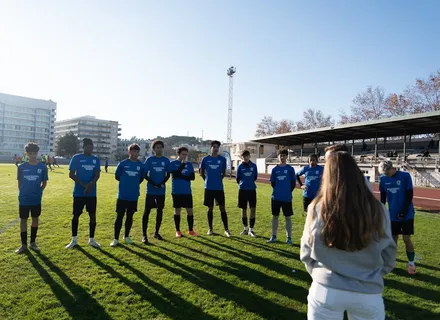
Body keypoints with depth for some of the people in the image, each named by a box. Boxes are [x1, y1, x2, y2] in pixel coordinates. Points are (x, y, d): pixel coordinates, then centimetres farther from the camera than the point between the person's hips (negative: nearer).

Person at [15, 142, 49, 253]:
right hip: (23, 199, 0)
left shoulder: (42, 167, -3)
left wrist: (39, 191, 1)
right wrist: (23, 193, 4)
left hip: (36, 199, 1)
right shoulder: (21, 167, -3)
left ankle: (33, 242, 23)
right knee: (23, 220, 6)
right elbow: (19, 182, 7)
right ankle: (24, 244, 16)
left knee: (35, 219, 10)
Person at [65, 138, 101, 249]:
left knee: (93, 215, 6)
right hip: (79, 192, -3)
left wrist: (91, 183, -21)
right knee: (76, 215, 6)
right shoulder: (76, 158, -3)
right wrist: (84, 185, -16)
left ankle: (91, 239, 19)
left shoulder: (96, 159, 6)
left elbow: (97, 175, 0)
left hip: (92, 193, 3)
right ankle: (74, 240, 21)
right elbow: (71, 174, -6)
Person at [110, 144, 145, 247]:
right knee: (119, 217, 1)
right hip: (122, 195, -2)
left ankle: (127, 236, 27)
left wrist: (134, 184, 7)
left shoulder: (141, 165, 0)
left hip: (134, 196, 2)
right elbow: (117, 177, 6)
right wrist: (126, 182, 10)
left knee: (130, 216, 12)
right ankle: (116, 239, 11)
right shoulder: (122, 163, -5)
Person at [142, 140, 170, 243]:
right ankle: (144, 235, 3)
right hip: (151, 190, -3)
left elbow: (168, 175, 8)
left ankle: (157, 232, 24)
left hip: (161, 190, 3)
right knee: (147, 211, -3)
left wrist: (162, 183, -10)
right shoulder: (150, 160, -2)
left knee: (160, 210, 9)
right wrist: (153, 184, -15)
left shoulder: (166, 160, 4)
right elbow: (145, 175, -2)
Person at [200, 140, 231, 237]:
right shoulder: (205, 159, 1)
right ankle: (210, 229, 19)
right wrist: (208, 180, 10)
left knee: (222, 208, 1)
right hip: (209, 188, 0)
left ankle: (226, 230, 8)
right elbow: (201, 172, 12)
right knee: (210, 208, 8)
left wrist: (219, 180, 10)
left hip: (219, 188, 0)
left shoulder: (222, 159, 2)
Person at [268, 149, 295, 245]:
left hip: (287, 198, -2)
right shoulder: (275, 169, 4)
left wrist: (288, 191, 3)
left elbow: (293, 183, 3)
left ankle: (289, 237, 14)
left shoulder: (290, 169, -1)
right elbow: (272, 183, 10)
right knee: (275, 216, 9)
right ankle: (273, 236, 20)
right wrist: (278, 190, 6)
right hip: (276, 197, 2)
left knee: (288, 217, 4)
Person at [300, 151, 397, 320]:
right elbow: (388, 256, 2)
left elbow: (306, 252, -2)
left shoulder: (317, 207, -12)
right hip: (368, 294, 1)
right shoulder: (377, 210, -10)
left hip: (326, 290, -1)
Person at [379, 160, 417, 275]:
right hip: (392, 215, 3)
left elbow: (409, 195, -10)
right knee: (393, 238, 9)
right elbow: (383, 197, 8)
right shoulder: (383, 179, -1)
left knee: (406, 239, -1)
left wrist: (403, 212, -13)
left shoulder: (405, 176, -12)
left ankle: (411, 262, 16)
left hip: (406, 214, -3)